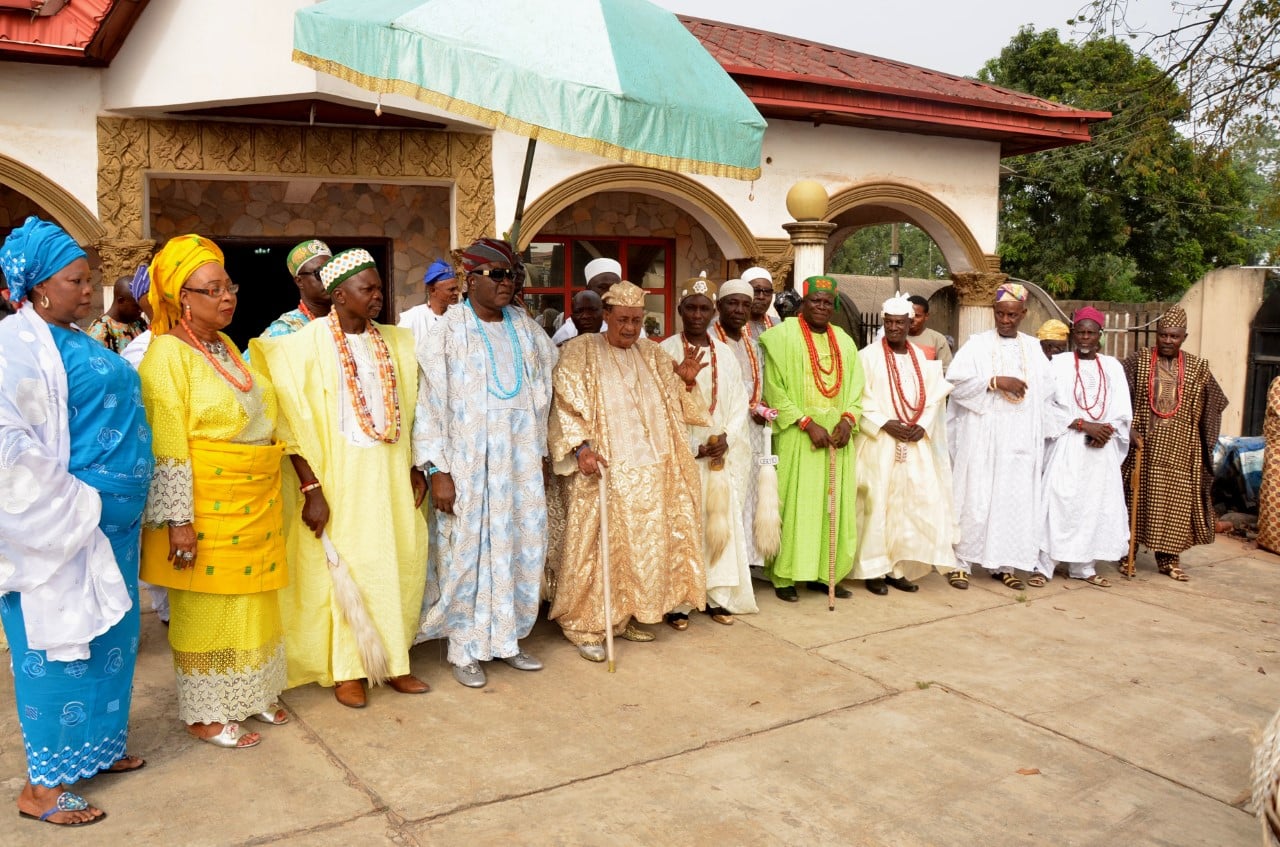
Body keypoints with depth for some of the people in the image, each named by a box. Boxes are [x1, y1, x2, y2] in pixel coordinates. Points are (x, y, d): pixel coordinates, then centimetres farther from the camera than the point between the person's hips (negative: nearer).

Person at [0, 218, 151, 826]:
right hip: (61, 524, -9)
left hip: (109, 519, 9)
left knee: (104, 637, 17)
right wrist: (72, 510, -20)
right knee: (59, 644, 1)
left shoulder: (74, 341, 13)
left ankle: (93, 747, 32)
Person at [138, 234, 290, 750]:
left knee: (253, 599, 14)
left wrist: (266, 496, 20)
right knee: (206, 607, 4)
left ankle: (248, 693, 30)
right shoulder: (168, 354, -12)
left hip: (253, 501, 7)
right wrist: (178, 520, -20)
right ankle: (204, 713, 19)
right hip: (206, 503, -7)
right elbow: (166, 445, -16)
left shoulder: (226, 346, 12)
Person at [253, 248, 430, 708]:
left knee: (398, 566, 9)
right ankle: (347, 670, 19)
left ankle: (393, 661, 24)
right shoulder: (307, 344, -9)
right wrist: (311, 488, -16)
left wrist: (416, 467, 7)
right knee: (344, 570, 4)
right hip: (339, 479, -5)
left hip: (391, 478, 5)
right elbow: (292, 423, -12)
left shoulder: (394, 342, 7)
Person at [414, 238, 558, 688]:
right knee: (466, 551, 1)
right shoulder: (447, 331, -7)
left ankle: (506, 637, 24)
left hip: (520, 458, 5)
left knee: (521, 546, 8)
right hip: (468, 461, -5)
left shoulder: (526, 328, 8)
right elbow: (429, 402, -10)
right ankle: (465, 649, 15)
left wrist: (539, 451, 12)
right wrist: (437, 470, -15)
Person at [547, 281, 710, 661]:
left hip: (650, 470, 5)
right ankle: (585, 626, 4)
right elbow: (566, 405, -10)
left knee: (644, 545, 10)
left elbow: (674, 405, 16)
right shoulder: (580, 353, -3)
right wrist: (580, 447, -23)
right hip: (603, 469, -5)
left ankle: (626, 616, 23)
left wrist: (686, 381, -5)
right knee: (596, 546, -4)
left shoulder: (652, 354, 12)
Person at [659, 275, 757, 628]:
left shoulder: (724, 353, 10)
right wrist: (692, 447, -13)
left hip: (721, 454, 4)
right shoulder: (666, 352, -3)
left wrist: (727, 438, -8)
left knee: (722, 522, 5)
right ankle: (677, 602, 4)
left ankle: (718, 595, 14)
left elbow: (738, 402, 9)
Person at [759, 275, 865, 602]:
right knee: (795, 503, -4)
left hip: (837, 433, 5)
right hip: (798, 435, -5)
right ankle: (784, 576, 3)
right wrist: (808, 423, -17)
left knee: (834, 504, 6)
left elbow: (855, 387, 13)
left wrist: (848, 419, -7)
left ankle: (825, 572, 15)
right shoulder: (783, 336, -4)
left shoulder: (844, 341, 13)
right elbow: (774, 388, -10)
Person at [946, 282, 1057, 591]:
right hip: (981, 437, -3)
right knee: (975, 499, -3)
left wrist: (1038, 428, 2)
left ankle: (1004, 563, 11)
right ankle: (962, 562, 2)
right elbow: (955, 380, -11)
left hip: (1020, 438, 4)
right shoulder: (977, 344, 1)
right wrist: (996, 381, -16)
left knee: (1015, 501, 4)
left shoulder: (1033, 348, 11)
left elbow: (1047, 391, 13)